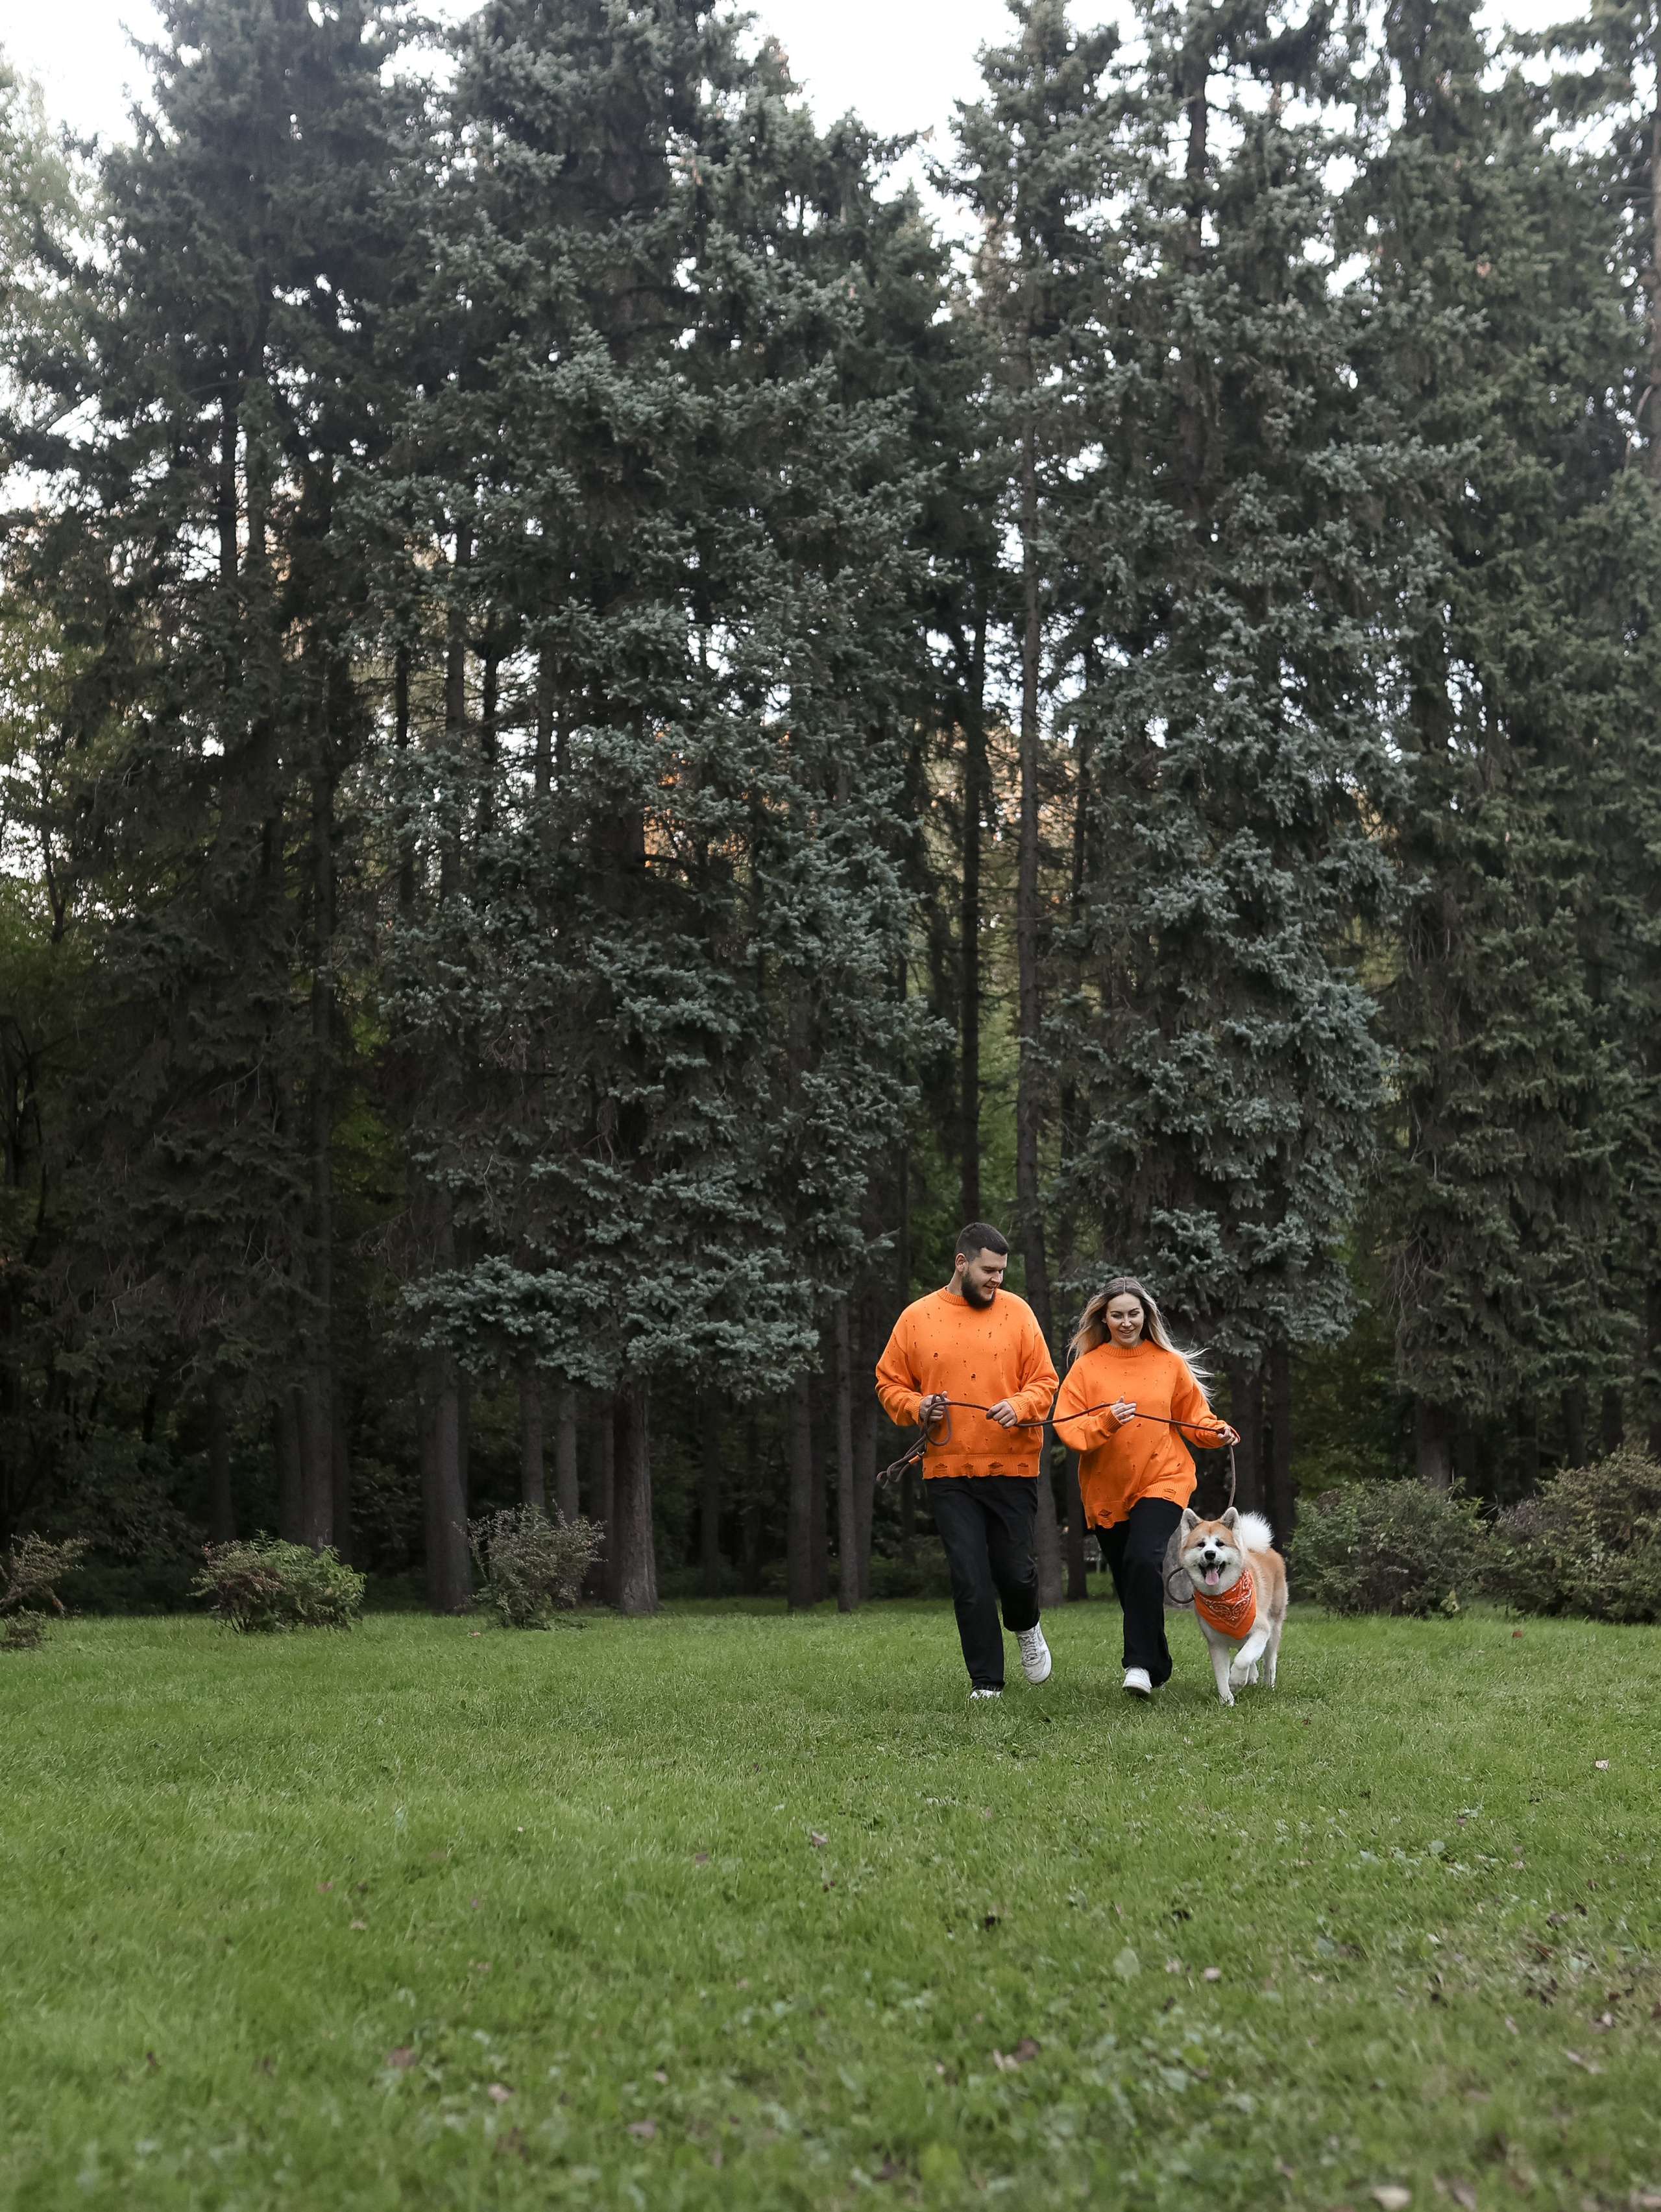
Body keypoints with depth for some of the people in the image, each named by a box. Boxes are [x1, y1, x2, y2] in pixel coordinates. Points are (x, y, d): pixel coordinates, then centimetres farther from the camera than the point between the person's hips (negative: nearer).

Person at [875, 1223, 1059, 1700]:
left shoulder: (1016, 1311, 3)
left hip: (1012, 1467, 0)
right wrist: (916, 1408, -10)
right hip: (948, 1470, 0)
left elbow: (1044, 1382, 3)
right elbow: (889, 1383, 9)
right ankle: (986, 1680, 9)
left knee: (1015, 1569, 2)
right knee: (969, 1578, -2)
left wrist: (1019, 1406, -17)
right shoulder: (916, 1318, 3)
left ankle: (1025, 1626, 37)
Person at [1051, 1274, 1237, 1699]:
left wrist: (1216, 1431, -7)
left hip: (1162, 1478, -2)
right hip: (1106, 1488, 2)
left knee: (1144, 1559, -25)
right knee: (1128, 1582, 8)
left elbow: (1192, 1416, 13)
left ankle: (1140, 1663, -22)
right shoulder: (1087, 1366, 1)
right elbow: (1067, 1427, -6)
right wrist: (1106, 1421, -23)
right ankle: (1158, 1667, 26)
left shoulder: (1169, 1363, 4)